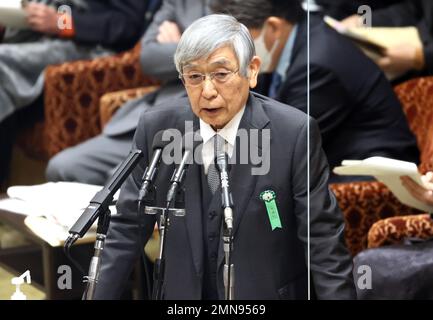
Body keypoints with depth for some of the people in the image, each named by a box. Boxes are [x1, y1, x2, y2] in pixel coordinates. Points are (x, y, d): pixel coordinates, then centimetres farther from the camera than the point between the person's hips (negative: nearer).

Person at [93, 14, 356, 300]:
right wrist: (99, 295, -7)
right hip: (183, 293, 3)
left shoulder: (295, 134, -19)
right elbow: (129, 227, -3)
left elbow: (323, 239, -15)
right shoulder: (156, 128, -10)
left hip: (268, 294, -2)